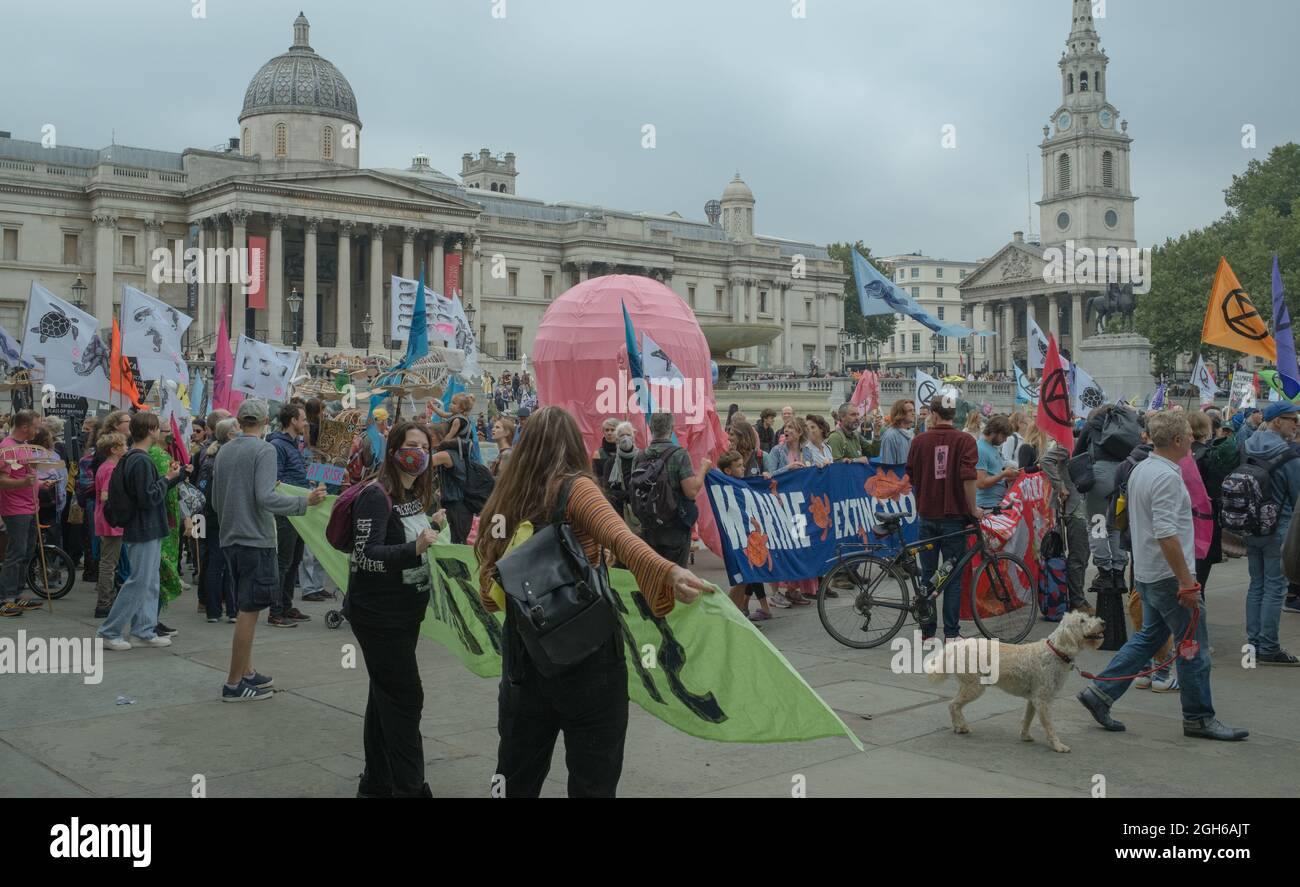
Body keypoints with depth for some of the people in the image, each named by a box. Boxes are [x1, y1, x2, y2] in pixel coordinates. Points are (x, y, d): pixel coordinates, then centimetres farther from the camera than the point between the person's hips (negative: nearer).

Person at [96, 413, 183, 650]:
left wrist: (172, 476, 12)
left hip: (148, 531, 10)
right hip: (145, 530, -10)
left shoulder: (131, 458, 13)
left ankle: (145, 631, 18)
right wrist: (167, 478, -12)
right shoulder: (141, 461, -19)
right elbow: (149, 498, -23)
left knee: (151, 584, 13)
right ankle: (110, 631, 2)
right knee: (139, 582, -5)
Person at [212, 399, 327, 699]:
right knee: (249, 610, -3)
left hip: (230, 538, 8)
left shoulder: (223, 451, 11)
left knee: (245, 609, 17)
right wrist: (306, 501, -18)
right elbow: (265, 497, -22)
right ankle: (234, 684, -1)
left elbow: (216, 500, 18)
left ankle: (246, 672, 22)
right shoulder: (264, 450, -11)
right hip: (256, 539, -8)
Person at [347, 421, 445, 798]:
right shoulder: (377, 495, -18)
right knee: (405, 697, -8)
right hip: (378, 613, -9)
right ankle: (410, 788, -2)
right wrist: (414, 548, -38)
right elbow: (366, 555, -26)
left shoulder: (414, 493, 8)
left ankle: (376, 783, 28)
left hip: (405, 611, 9)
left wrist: (431, 528, 7)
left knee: (385, 696, 17)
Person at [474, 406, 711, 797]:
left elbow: (490, 596, 10)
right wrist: (669, 571, -45)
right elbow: (620, 537, -29)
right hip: (587, 655, -5)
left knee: (515, 781, 18)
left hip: (522, 654, 5)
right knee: (592, 783, 6)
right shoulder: (575, 488, -8)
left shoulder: (504, 498, 6)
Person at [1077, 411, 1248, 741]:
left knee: (1149, 636, 17)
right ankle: (1198, 718, 13)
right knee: (1194, 647, 2)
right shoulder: (1167, 477, -21)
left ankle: (1100, 692, 15)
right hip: (1168, 575, -10)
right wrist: (1187, 582, -24)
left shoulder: (1140, 469, 10)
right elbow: (1166, 534, -27)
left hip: (1146, 573, 10)